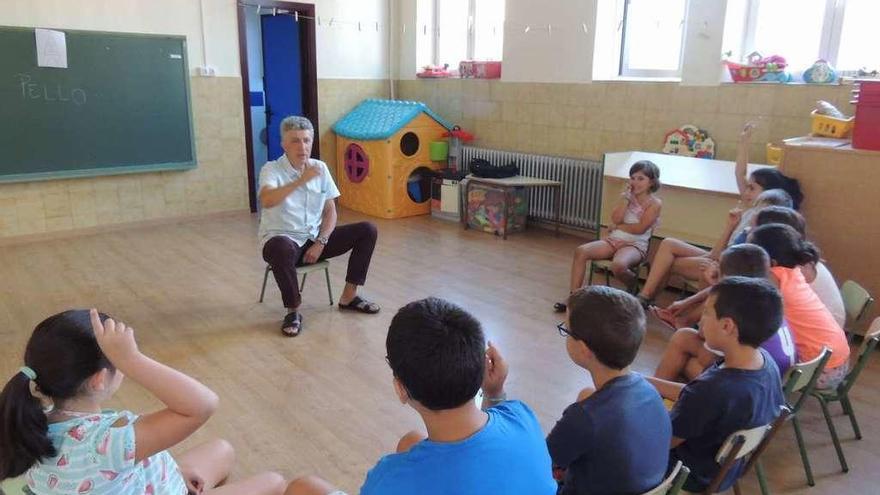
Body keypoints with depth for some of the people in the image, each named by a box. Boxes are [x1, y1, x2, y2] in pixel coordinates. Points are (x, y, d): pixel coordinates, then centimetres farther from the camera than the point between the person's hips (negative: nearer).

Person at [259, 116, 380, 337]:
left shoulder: (320, 168, 4)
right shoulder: (271, 169, -10)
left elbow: (330, 211, 5)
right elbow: (267, 201, -32)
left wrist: (320, 243, -9)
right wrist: (302, 180, -35)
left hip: (315, 238, 5)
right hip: (283, 240, -5)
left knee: (367, 230, -7)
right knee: (281, 249, -42)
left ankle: (349, 296, 3)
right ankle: (293, 311, -18)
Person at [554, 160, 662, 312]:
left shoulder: (655, 203, -2)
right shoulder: (628, 197, 13)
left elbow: (640, 228, -13)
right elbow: (616, 218, -3)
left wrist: (617, 226, -3)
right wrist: (625, 196, -5)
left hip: (635, 244, -5)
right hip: (613, 240, 5)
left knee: (618, 265, -38)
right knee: (581, 251, -20)